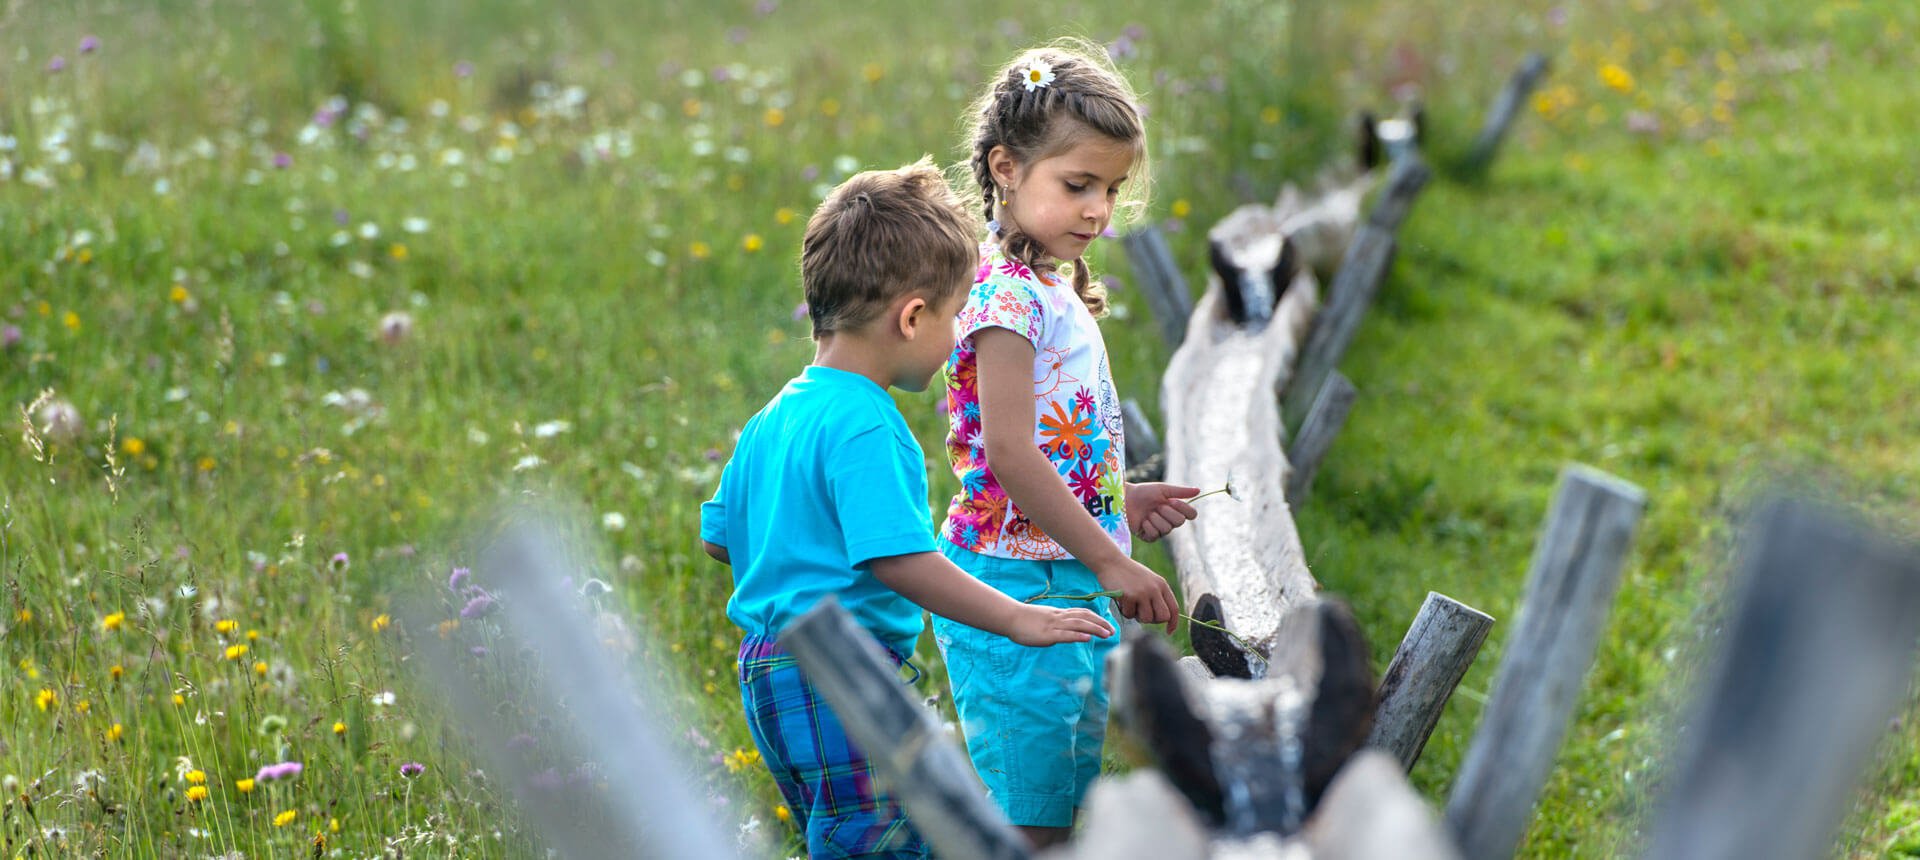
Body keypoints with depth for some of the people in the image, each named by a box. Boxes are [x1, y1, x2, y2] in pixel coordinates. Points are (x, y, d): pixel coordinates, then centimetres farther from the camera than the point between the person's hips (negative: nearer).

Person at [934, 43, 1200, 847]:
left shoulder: (1053, 291, 15)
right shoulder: (1005, 295, -15)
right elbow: (1009, 452, -22)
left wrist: (1119, 501, 12)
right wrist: (1108, 560, -22)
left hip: (1072, 589, 10)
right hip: (1018, 589, -10)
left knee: (1068, 796, 15)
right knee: (1026, 818, -5)